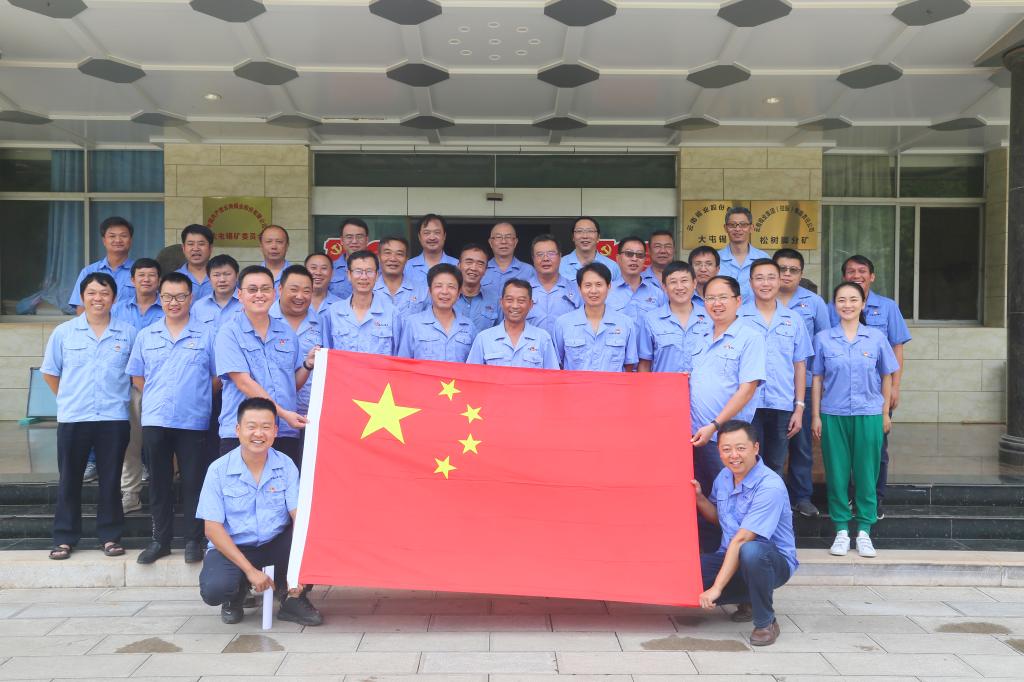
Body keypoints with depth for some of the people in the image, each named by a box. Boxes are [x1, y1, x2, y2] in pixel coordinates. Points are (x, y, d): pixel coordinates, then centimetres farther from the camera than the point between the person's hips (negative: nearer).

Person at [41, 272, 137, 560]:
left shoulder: (128, 333, 1)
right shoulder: (63, 332, 3)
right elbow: (49, 372, 10)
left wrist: (116, 397, 4)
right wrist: (69, 398, 8)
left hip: (114, 418, 0)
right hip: (72, 418, 0)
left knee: (110, 480, 6)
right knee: (69, 480, 7)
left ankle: (110, 536, 16)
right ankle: (64, 538, 16)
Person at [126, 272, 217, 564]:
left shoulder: (207, 335, 1)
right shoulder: (146, 336, 10)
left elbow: (218, 375, 2)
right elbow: (136, 376, 15)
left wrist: (196, 396, -1)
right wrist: (157, 397, 6)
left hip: (194, 422, -3)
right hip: (155, 420, 3)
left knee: (194, 482, 2)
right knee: (159, 483, 10)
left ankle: (194, 541, 13)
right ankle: (160, 540, 21)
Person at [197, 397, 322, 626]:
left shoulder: (286, 466, -7)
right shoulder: (219, 470, -10)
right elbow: (212, 528, -12)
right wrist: (250, 570, -20)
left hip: (276, 546, 2)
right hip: (232, 548, -1)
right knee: (214, 589, -32)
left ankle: (293, 599, -4)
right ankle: (236, 595, 8)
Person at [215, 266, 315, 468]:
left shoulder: (287, 333, 14)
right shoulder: (229, 333, -1)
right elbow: (244, 383, -11)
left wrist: (308, 364, -2)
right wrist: (283, 412, -17)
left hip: (286, 431, 4)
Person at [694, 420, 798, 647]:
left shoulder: (770, 486, -24)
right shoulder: (724, 476, 1)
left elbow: (741, 540, -28)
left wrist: (716, 588, -30)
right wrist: (699, 498, -2)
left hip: (774, 561, -7)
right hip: (731, 557, 7)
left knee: (751, 551, -41)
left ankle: (766, 622, -15)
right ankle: (748, 600, 9)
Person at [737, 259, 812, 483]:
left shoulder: (794, 320, 8)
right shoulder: (738, 318, 1)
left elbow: (800, 366, 10)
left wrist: (799, 407, 4)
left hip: (782, 406, 2)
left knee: (775, 469, 11)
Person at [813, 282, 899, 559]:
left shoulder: (876, 337, 3)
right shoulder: (823, 339, 2)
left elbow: (886, 377, 9)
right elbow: (817, 379, 5)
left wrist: (885, 413, 7)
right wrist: (816, 416, 2)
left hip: (869, 415, 0)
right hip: (833, 415, 0)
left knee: (866, 473, 4)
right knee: (837, 473, 4)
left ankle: (864, 530, 15)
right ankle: (841, 530, 15)